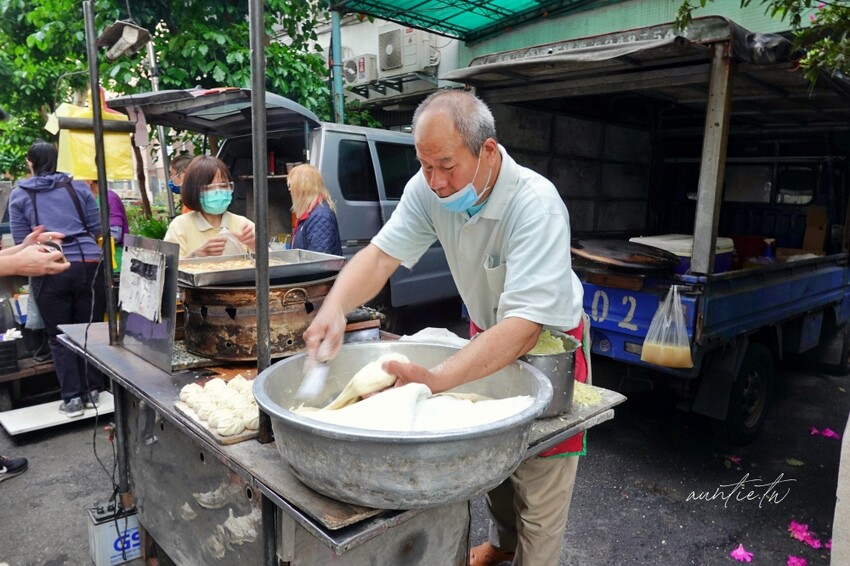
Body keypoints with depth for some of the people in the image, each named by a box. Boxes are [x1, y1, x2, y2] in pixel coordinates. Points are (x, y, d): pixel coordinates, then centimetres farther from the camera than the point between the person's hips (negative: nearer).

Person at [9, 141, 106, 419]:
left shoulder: (19, 195, 6)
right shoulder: (78, 187, 7)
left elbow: (21, 242, 4)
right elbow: (97, 228, 8)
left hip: (49, 272, -1)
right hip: (88, 266, 1)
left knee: (59, 336, 10)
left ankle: (72, 398, 10)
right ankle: (92, 390, 19)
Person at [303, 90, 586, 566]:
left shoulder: (536, 206, -36)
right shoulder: (429, 188, -18)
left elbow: (524, 327, -42)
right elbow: (382, 255, -21)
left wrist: (435, 380, -52)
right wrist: (335, 306, -41)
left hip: (549, 340, -5)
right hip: (488, 330, 6)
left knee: (539, 484, 3)